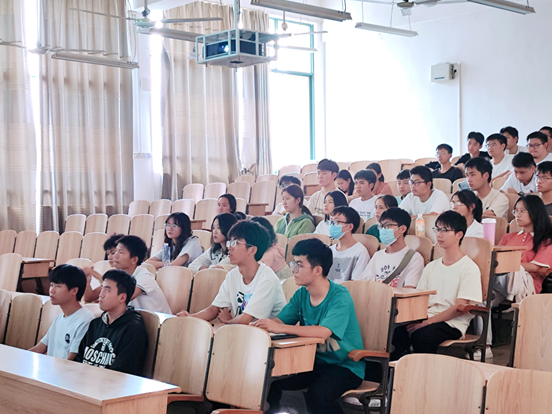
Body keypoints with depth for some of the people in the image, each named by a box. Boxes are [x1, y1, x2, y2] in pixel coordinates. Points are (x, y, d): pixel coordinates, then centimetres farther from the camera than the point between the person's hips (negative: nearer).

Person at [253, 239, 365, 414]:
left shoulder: (340, 297, -20)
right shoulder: (301, 294, 2)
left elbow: (323, 332, -34)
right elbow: (280, 320, -2)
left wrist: (280, 328, -37)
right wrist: (262, 324, -25)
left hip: (346, 366, -6)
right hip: (315, 361, 6)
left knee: (317, 395, -31)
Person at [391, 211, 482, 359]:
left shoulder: (469, 268, -1)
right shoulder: (431, 267, 20)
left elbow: (459, 308, -9)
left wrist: (428, 322, -18)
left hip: (452, 324, -5)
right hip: (425, 319, 5)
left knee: (422, 336, -36)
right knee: (397, 331, -25)